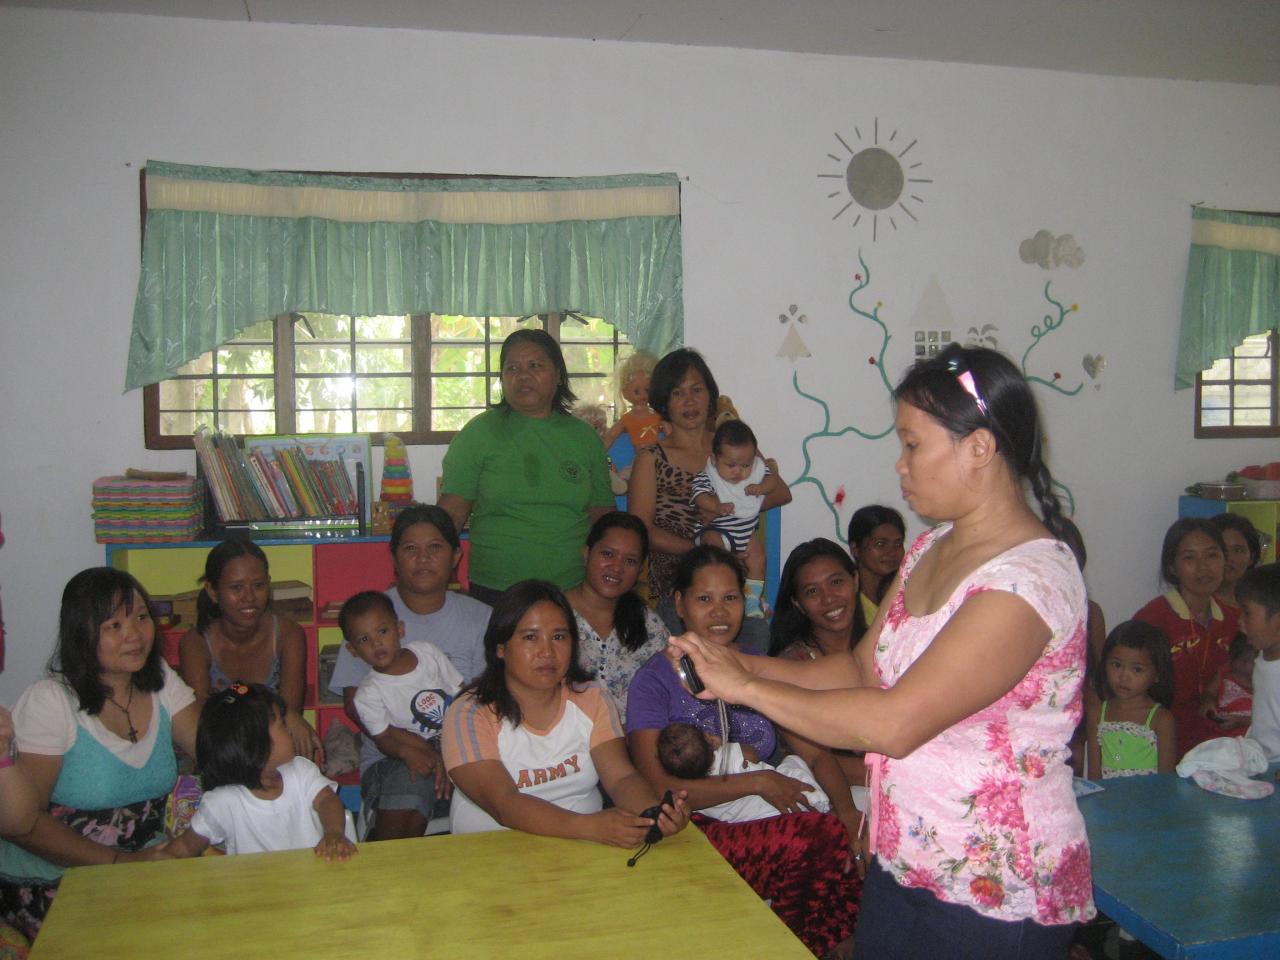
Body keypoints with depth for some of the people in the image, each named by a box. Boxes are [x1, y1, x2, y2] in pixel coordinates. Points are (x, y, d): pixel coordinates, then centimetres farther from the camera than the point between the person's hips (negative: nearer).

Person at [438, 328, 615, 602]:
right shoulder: (479, 433, 0)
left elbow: (602, 514, 10)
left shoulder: (584, 436, 7)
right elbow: (452, 513, -2)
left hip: (573, 591, 2)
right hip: (494, 591, -2)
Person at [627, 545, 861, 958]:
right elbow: (656, 788, -10)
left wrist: (849, 811, -13)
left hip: (768, 824, 5)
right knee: (827, 838, -27)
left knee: (853, 852, -24)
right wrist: (756, 782, -14)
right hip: (696, 833, -5)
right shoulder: (654, 681, -1)